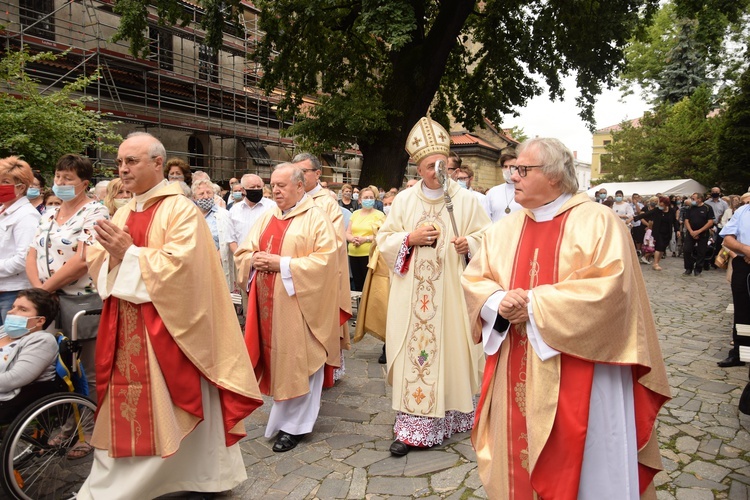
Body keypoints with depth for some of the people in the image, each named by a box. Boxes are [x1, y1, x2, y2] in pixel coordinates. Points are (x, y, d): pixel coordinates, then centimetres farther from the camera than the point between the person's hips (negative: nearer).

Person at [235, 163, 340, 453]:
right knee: (275, 357, 11)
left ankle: (293, 424, 15)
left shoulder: (316, 218, -6)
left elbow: (325, 259, -15)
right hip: (267, 303, 6)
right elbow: (243, 253, 15)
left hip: (298, 303, -6)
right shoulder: (267, 218, 13)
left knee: (296, 361, 1)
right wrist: (255, 260, -8)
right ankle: (283, 415, 27)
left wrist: (283, 264, -17)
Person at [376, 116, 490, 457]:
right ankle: (412, 426, 8)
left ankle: (448, 416, 24)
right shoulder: (404, 200, 6)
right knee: (412, 352, 1)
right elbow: (384, 239, 7)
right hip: (411, 294, 1)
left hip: (451, 291, -1)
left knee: (449, 349, 5)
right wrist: (410, 238, -10)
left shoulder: (465, 200, 1)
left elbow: (486, 237, 4)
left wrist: (469, 243, -16)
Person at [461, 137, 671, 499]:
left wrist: (534, 304, -19)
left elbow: (608, 287, -19)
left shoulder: (597, 222, -8)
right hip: (516, 376, 5)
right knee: (517, 458, 15)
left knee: (580, 466, 9)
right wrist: (499, 302, -14)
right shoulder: (506, 229, 8)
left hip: (577, 378, -5)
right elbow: (474, 280, 9)